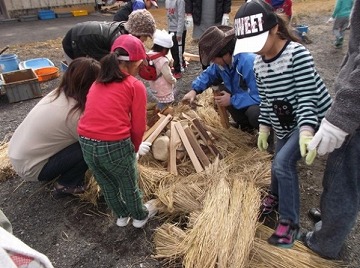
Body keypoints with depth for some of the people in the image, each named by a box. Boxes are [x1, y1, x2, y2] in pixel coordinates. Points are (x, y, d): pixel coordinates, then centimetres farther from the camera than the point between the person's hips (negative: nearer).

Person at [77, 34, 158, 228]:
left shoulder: (98, 82, 15)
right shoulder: (136, 85, -3)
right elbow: (138, 126, -3)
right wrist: (134, 147, 16)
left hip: (86, 143, 6)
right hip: (114, 145, -5)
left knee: (107, 185, 28)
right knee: (129, 184, 22)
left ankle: (122, 215, 51)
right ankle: (140, 216, 46)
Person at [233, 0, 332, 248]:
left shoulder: (297, 54, -22)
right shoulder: (259, 63, -1)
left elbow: (307, 97, -25)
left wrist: (306, 131, -35)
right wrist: (264, 128, 5)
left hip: (313, 119, -7)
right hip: (284, 124, 7)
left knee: (282, 162, -17)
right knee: (281, 164, 15)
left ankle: (290, 222, 0)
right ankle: (275, 196, 45)